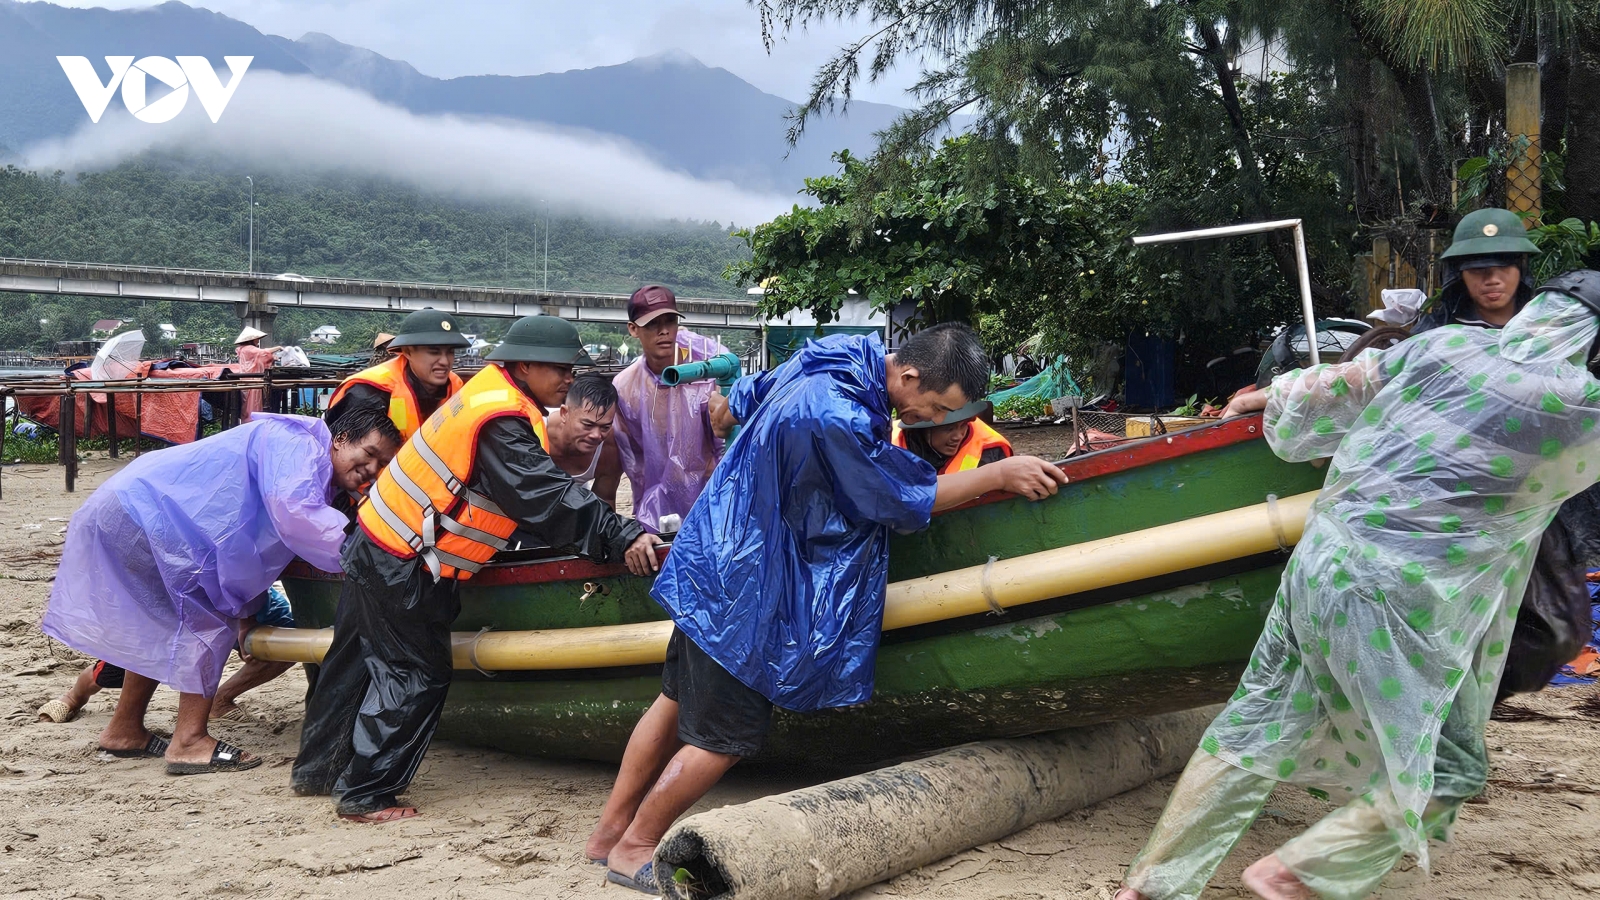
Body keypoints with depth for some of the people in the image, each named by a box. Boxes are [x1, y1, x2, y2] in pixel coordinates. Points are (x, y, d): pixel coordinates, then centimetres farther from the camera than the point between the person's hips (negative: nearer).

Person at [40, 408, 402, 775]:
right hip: (140, 511, -11)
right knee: (210, 622, -10)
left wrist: (246, 613, 15)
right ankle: (189, 741, -6)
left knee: (168, 626, 23)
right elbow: (293, 513, -34)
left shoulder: (318, 485, 14)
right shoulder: (293, 442, -16)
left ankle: (125, 730, 36)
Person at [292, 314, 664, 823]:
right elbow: (547, 499, -30)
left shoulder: (493, 392, 9)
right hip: (403, 569, -10)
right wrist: (621, 537, -32)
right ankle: (365, 796, 7)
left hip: (378, 548, 10)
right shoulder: (500, 422, -23)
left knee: (357, 660, 20)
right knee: (416, 675, -1)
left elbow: (537, 491, 13)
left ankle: (317, 771, 35)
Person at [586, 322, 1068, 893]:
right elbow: (908, 498, -16)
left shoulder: (838, 356, 0)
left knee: (679, 702, 19)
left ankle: (611, 830, 31)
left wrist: (723, 423, 35)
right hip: (743, 584, -10)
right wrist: (1000, 475, -10)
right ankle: (634, 851, 16)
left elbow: (744, 399, 16)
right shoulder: (840, 420, -29)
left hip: (713, 563, 10)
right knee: (729, 734, 1)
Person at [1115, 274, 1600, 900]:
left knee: (1254, 730, 14)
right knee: (1449, 765, 14)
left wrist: (1274, 398, 34)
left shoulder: (1447, 345, 5)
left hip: (1317, 562, 6)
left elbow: (1335, 387, 14)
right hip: (1396, 598, -6)